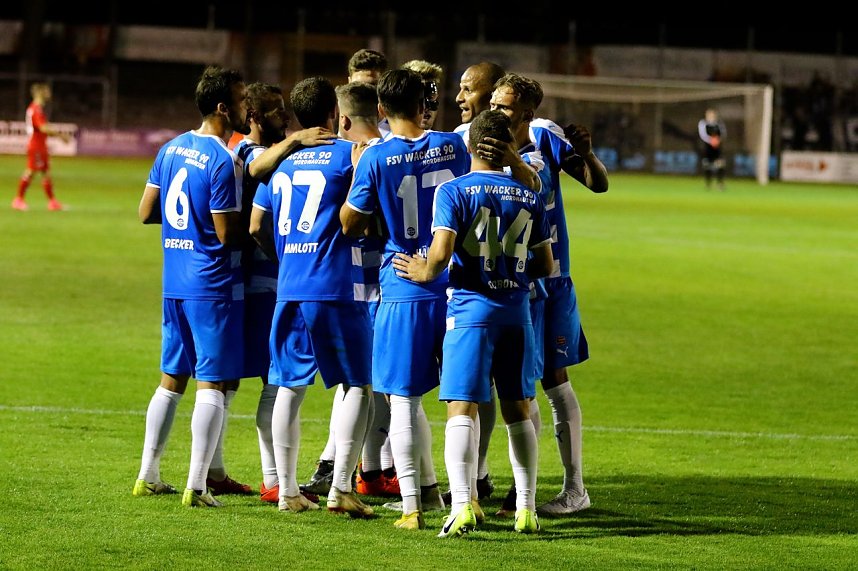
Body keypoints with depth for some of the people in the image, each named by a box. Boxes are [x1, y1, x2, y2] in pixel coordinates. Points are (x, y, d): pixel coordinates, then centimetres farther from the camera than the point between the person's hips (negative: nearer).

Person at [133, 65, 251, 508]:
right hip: (214, 286, -8)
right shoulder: (223, 161, -17)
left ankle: (148, 476, 20)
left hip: (174, 284, 8)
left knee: (172, 379, 17)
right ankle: (197, 486, -5)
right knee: (212, 383, -3)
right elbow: (228, 233, -17)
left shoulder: (171, 149, 8)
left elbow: (146, 212, 13)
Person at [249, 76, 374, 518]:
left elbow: (257, 227, 13)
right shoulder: (350, 154, -3)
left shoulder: (280, 160, 12)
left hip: (288, 288, 5)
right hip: (336, 287, -5)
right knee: (358, 385, 1)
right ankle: (340, 487, -9)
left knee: (289, 387, 9)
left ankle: (287, 490, 11)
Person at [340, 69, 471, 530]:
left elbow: (350, 225, -1)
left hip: (403, 289, -3)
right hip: (455, 284, 3)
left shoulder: (375, 158, -9)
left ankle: (411, 506, -1)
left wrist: (356, 166, 7)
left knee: (403, 401, 2)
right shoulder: (453, 146, 2)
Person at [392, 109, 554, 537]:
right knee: (517, 410, 14)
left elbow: (441, 253, -16)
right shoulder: (529, 197, 9)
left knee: (462, 409, -5)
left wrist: (427, 273, 4)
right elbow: (545, 264, 11)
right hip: (516, 312, 4)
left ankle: (462, 506, -19)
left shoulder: (454, 191, -6)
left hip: (470, 310, -4)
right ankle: (527, 509, 16)